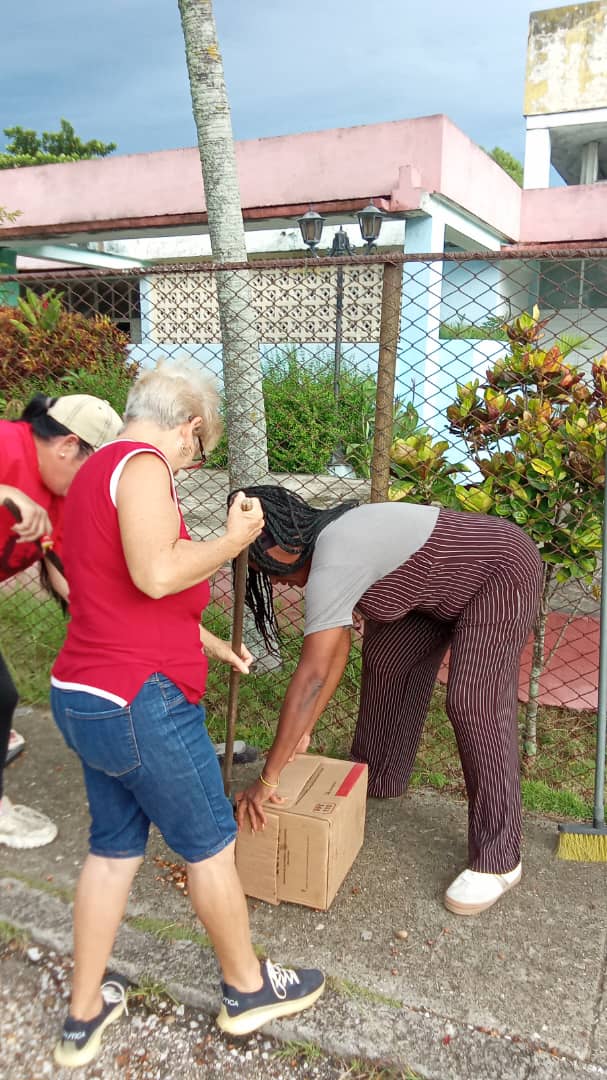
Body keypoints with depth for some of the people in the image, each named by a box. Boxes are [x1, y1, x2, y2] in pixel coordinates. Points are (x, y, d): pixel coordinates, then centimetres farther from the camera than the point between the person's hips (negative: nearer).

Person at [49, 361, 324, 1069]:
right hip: (141, 705, -9)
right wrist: (234, 538, -14)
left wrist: (214, 647, 26)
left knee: (113, 847, 21)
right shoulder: (142, 465, -16)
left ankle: (84, 1016, 34)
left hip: (81, 698, 9)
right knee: (210, 845, 11)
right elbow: (157, 573, -31)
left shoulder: (94, 471, 15)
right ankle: (247, 989, 33)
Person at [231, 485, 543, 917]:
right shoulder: (330, 539, -1)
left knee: (475, 706, -15)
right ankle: (380, 777, 34)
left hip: (502, 572, -10)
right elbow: (336, 651, 1)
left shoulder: (331, 564, -30)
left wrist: (267, 780, -29)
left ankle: (498, 861, -2)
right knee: (388, 656, 14)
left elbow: (311, 674, -33)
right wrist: (303, 731, 0)